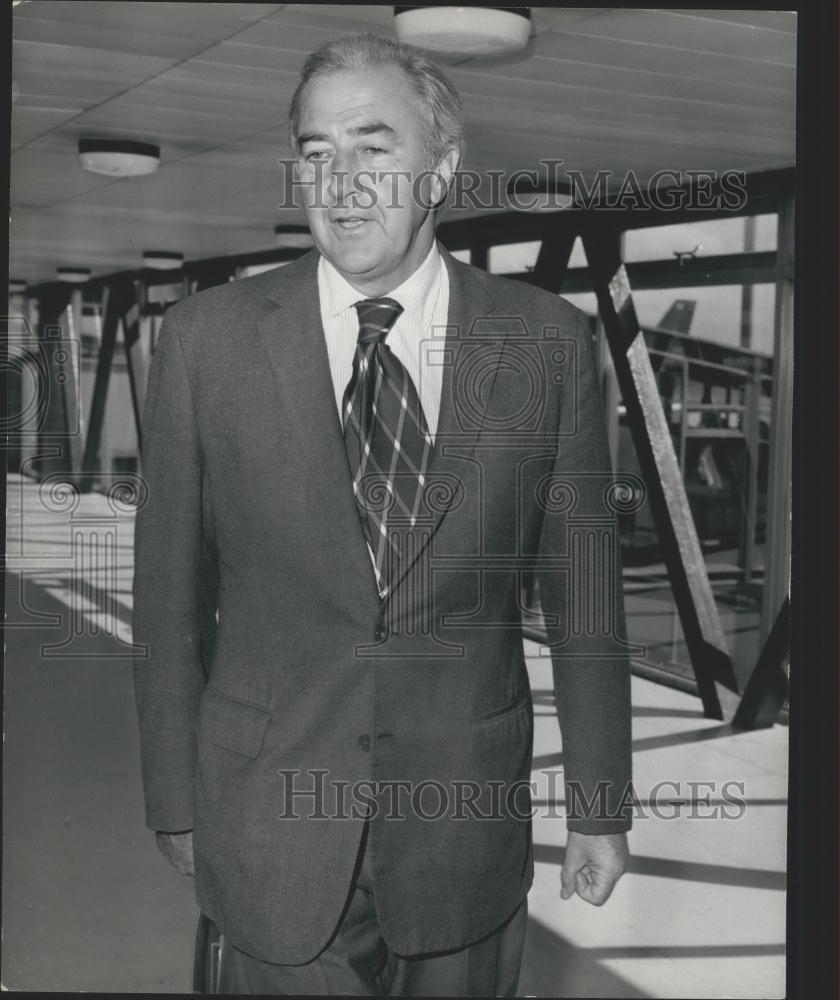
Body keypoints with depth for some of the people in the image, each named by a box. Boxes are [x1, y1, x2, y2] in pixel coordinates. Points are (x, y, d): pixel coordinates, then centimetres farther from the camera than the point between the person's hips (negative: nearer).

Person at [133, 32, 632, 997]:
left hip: (467, 834, 1)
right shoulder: (205, 339, -6)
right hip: (271, 835, 0)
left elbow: (583, 590, 0)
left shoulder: (546, 341, -5)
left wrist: (599, 805, 4)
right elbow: (170, 592, 0)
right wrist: (175, 801, 4)